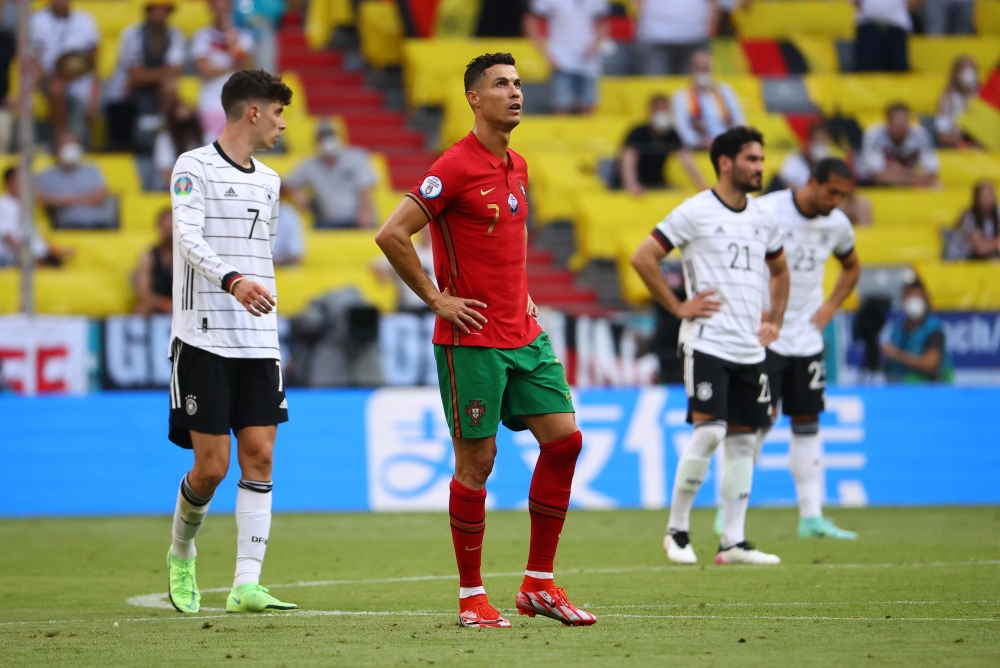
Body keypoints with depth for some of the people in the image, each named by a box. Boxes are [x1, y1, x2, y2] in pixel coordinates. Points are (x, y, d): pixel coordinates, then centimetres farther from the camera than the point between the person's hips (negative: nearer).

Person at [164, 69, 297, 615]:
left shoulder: (268, 181, 17)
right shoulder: (194, 167, -4)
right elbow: (189, 240, -18)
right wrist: (232, 281, -35)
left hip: (258, 343, 6)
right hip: (204, 339, -6)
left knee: (259, 455, -6)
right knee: (211, 466, -6)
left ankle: (246, 585, -8)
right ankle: (181, 554, 23)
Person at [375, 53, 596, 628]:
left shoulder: (518, 168, 12)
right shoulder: (456, 166, -12)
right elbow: (392, 235, -15)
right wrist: (437, 300, -12)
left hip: (525, 335, 8)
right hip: (472, 339, -8)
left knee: (565, 439, 1)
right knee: (476, 462, -3)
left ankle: (540, 585, 10)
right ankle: (472, 598, 6)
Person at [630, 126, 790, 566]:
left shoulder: (763, 219, 13)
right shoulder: (695, 212, -7)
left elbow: (779, 271, 30)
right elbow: (643, 258, -8)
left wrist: (775, 321, 18)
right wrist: (678, 307, -9)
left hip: (750, 348, 7)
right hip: (707, 343, -7)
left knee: (743, 440, 4)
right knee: (708, 432, -16)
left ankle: (733, 541, 8)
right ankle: (677, 530, -2)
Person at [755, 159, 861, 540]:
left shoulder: (837, 224, 3)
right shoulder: (767, 212, -14)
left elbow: (851, 267, 23)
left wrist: (830, 307, 8)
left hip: (807, 336, 6)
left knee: (807, 422, 5)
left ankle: (811, 516, 7)